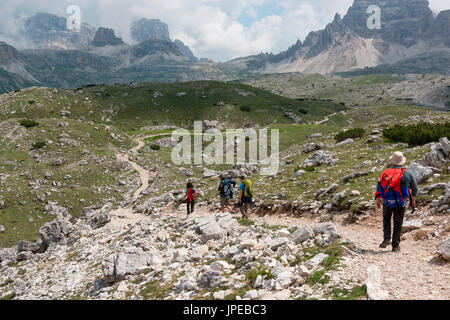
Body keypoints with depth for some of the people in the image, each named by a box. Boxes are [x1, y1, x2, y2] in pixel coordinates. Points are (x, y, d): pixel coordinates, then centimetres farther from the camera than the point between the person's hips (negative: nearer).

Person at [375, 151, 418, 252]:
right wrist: (413, 200, 23)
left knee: (386, 219, 23)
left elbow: (379, 186, -7)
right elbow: (415, 188, 9)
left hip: (387, 202, 1)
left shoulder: (386, 172, 2)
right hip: (400, 203, -1)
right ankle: (395, 245, 13)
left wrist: (377, 199, -7)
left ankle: (386, 239, 8)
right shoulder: (407, 173, 1)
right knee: (398, 223, 10)